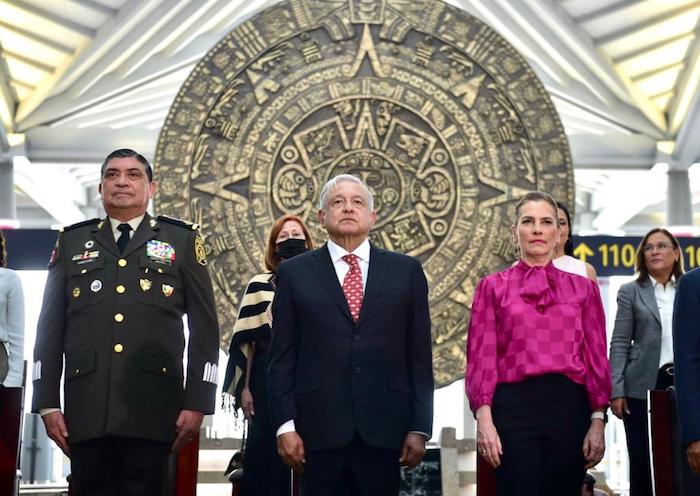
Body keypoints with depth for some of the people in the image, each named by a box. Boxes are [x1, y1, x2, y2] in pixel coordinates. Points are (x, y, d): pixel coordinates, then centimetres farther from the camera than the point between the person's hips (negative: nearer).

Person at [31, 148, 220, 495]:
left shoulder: (182, 240, 10)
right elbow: (50, 327, 11)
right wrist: (47, 402, 3)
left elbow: (205, 328, 6)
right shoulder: (72, 242, 15)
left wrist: (197, 402, -2)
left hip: (153, 408, -1)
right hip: (87, 408, 2)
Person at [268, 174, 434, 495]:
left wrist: (419, 427, 1)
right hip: (319, 429, 0)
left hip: (384, 429, 1)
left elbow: (419, 355, 6)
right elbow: (282, 357, 4)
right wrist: (285, 425, -4)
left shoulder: (406, 271, 9)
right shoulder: (294, 273, 7)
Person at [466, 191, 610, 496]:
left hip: (570, 407, 2)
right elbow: (482, 357, 0)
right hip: (514, 406, -2)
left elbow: (596, 358, 8)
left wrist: (598, 420, -1)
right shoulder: (493, 287, 6)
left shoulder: (583, 288, 11)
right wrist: (484, 418, -10)